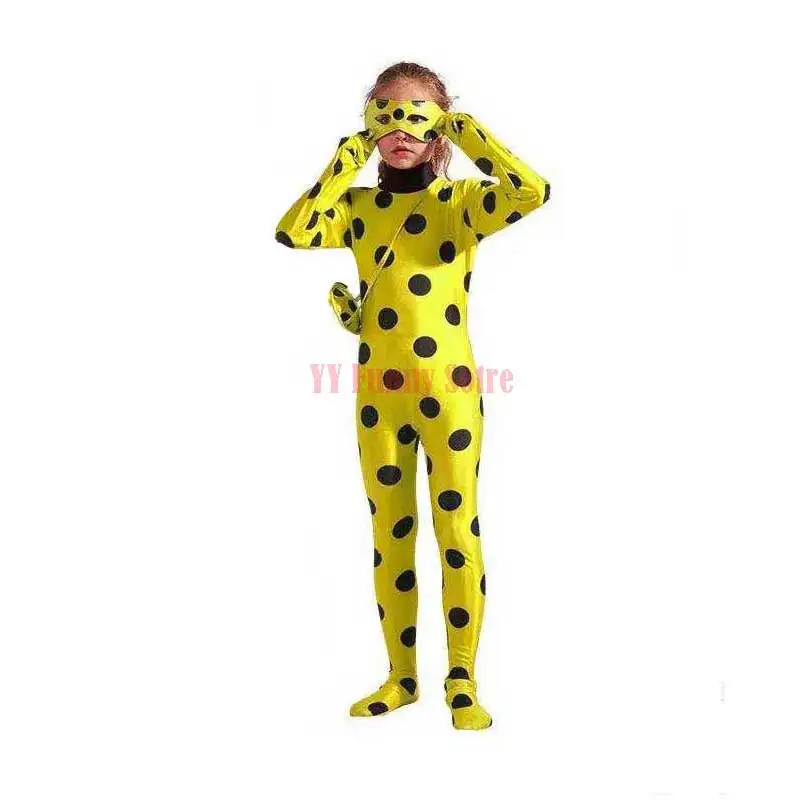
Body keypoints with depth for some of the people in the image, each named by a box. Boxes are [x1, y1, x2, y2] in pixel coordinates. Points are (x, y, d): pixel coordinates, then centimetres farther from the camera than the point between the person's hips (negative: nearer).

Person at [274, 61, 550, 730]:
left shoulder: (462, 200, 1)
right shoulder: (358, 205, 8)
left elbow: (533, 192, -19)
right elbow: (292, 231, -9)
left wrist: (467, 130, -9)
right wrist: (350, 156, -4)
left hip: (449, 388, -3)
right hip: (379, 393, 3)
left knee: (459, 533, -2)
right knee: (390, 536, 10)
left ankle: (463, 681, 10)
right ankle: (401, 677, 22)